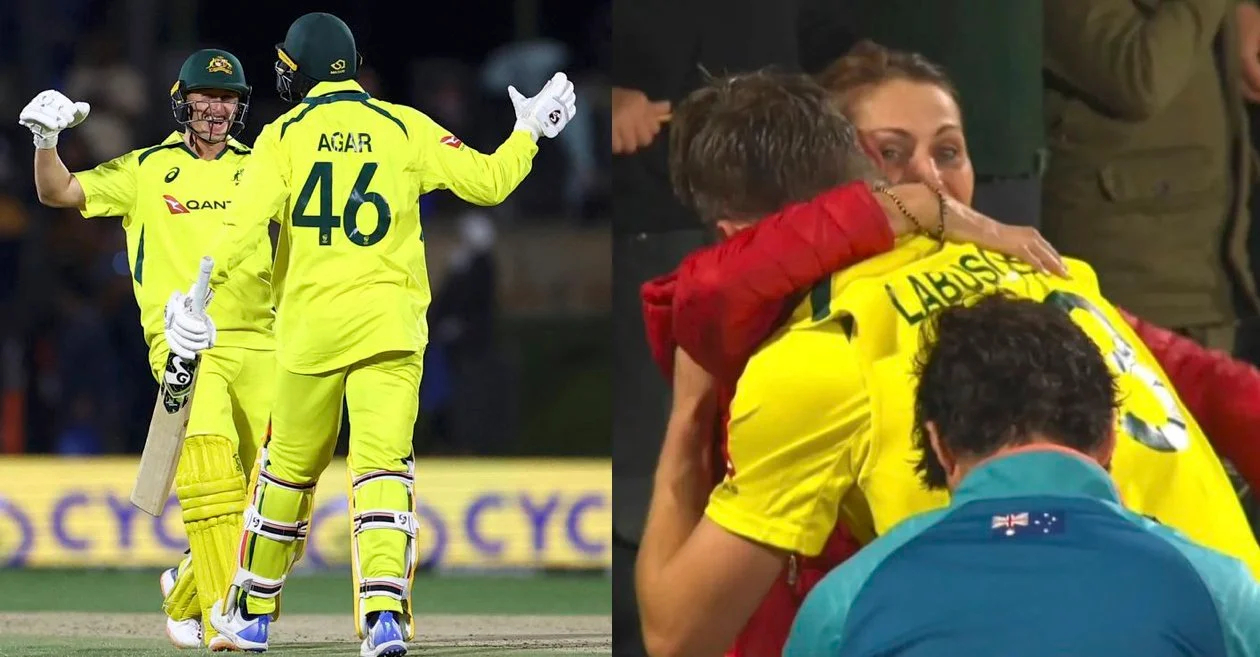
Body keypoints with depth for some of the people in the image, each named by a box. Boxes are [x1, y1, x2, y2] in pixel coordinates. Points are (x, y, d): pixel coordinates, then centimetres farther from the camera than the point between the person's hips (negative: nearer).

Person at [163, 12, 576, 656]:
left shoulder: (286, 134, 3)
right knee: (382, 464, -6)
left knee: (289, 467, 14)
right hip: (389, 321, 0)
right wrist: (529, 131, 24)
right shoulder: (407, 129, 5)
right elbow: (488, 182, 7)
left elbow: (245, 218, -11)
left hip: (308, 322, 0)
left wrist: (201, 291, -14)